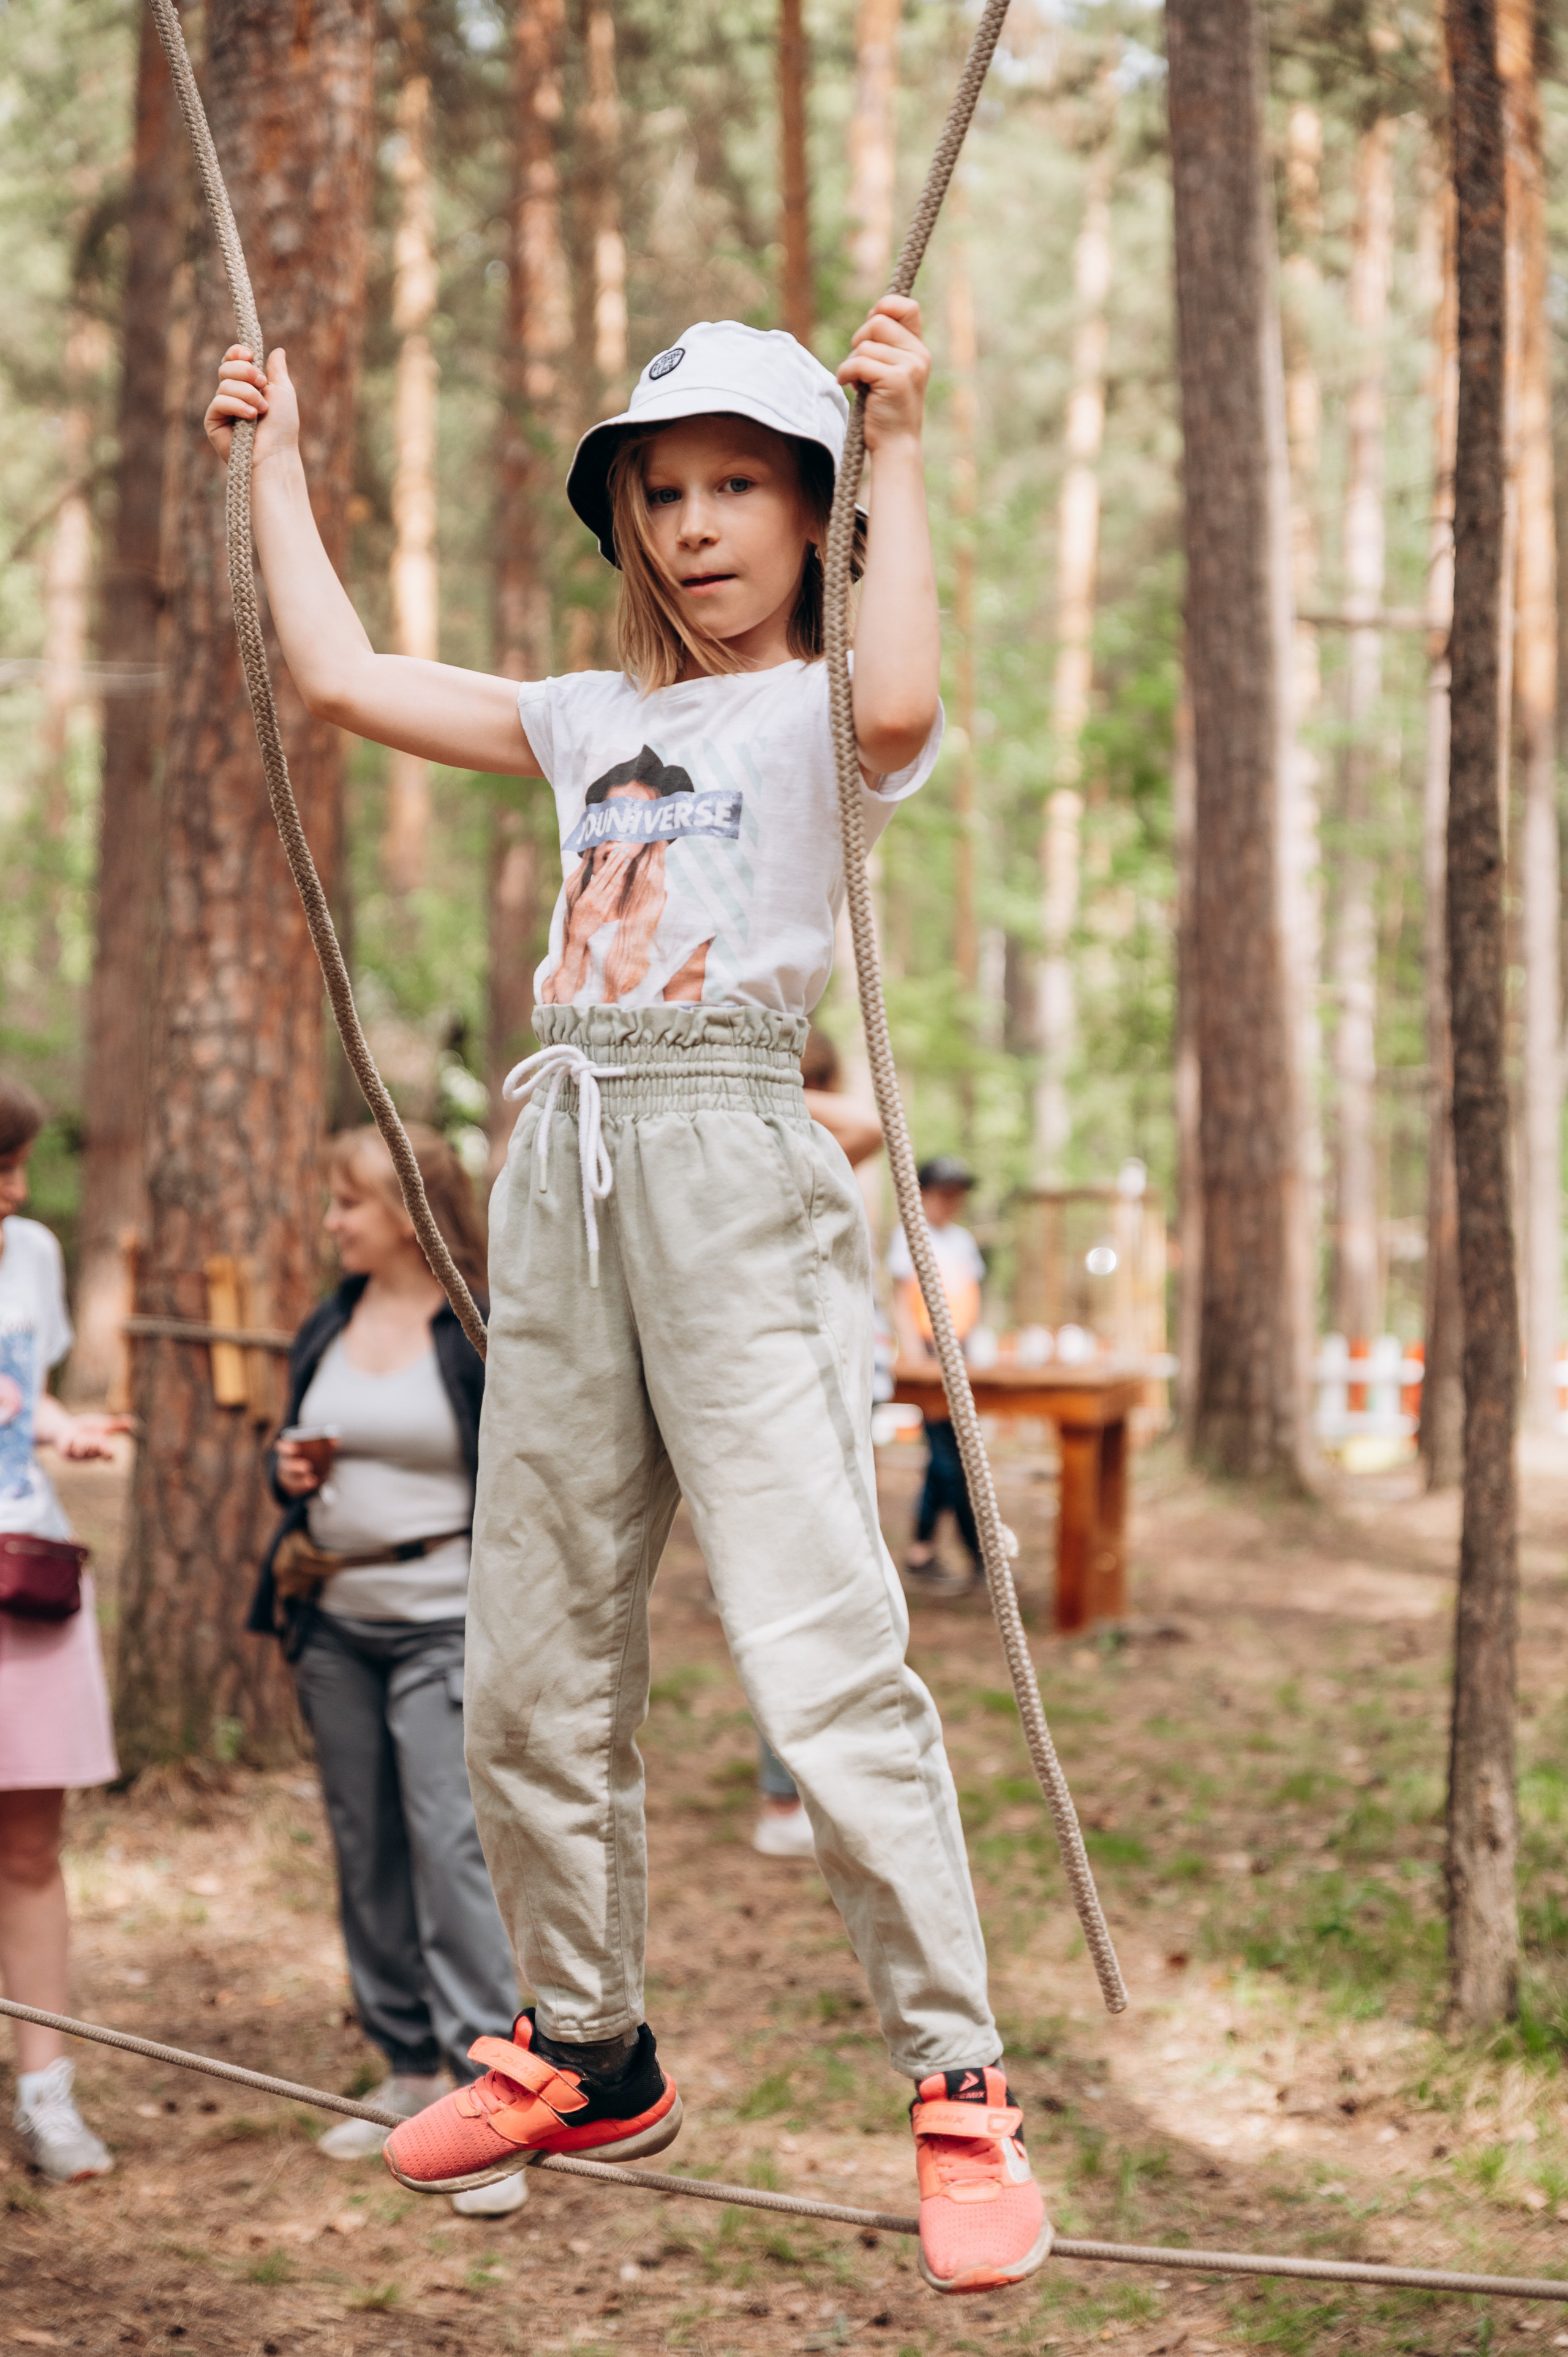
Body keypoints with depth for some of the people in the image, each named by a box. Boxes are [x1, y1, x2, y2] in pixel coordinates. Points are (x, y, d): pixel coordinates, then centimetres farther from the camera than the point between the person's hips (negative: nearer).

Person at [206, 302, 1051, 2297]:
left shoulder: (823, 716, 2)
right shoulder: (593, 721, 19)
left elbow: (898, 709, -24)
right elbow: (339, 675, 20)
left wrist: (901, 452, -19)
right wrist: (276, 461, 25)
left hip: (736, 1175, -6)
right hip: (565, 1176, 7)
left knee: (820, 1651, -14)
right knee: (530, 1666, 10)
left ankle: (958, 2091, -5)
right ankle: (589, 2055, 25)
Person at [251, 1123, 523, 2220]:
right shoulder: (325, 1332, 11)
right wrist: (292, 1473, 0)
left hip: (442, 1619, -7)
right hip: (334, 1622, 7)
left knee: (450, 1841, -13)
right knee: (365, 1851, 10)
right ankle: (411, 2073, 21)